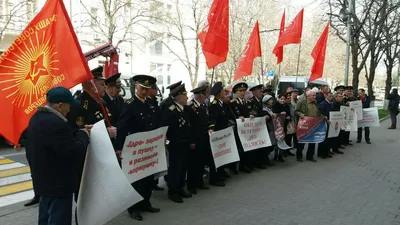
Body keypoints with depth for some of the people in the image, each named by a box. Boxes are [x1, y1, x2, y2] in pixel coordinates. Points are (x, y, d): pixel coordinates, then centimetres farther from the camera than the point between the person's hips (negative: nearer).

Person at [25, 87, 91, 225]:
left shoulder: (38, 117, 6)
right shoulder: (55, 123, -27)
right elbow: (74, 151, -26)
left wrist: (78, 132, 4)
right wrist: (83, 134, -10)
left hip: (44, 180, 11)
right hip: (57, 183, -11)